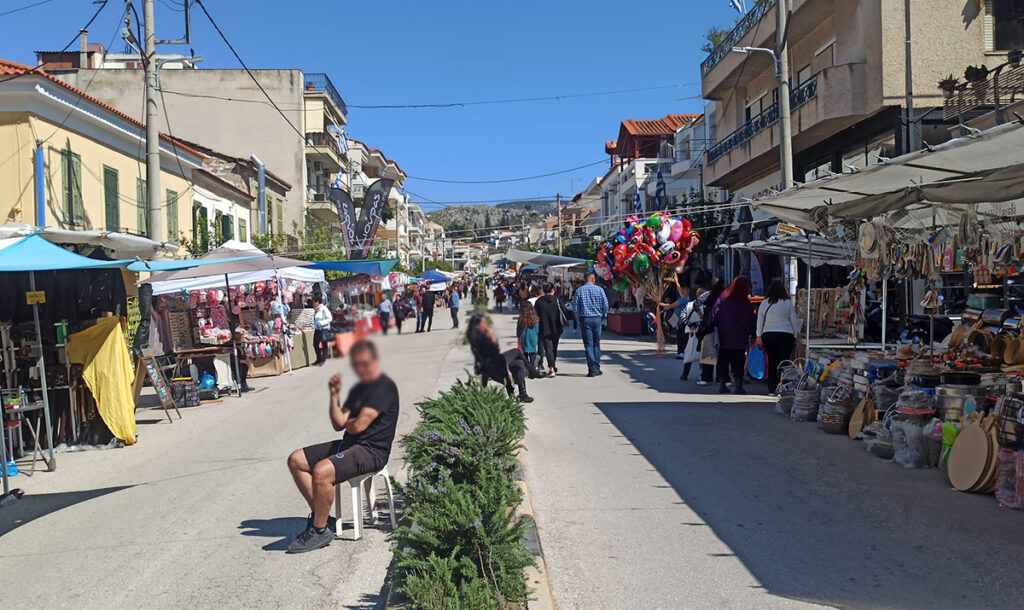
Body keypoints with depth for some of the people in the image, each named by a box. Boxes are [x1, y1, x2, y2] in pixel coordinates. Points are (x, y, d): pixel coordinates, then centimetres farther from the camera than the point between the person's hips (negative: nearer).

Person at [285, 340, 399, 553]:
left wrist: (348, 423, 5)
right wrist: (334, 394, 0)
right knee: (295, 460, 5)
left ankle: (320, 530, -11)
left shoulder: (384, 387, -12)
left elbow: (359, 425, -18)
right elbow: (338, 424, 11)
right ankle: (321, 517, 6)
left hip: (372, 451, -10)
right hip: (348, 444, 10)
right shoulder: (358, 389, 18)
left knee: (321, 471, -31)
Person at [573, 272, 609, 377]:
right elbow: (605, 305, -3)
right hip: (597, 318, 0)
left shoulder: (579, 290, 1)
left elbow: (575, 307, 0)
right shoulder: (599, 289, -1)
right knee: (596, 344, 13)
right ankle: (597, 368, 12)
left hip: (585, 319, 0)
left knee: (588, 345, 1)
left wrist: (578, 318, 11)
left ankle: (592, 370, -3)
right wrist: (603, 316, 11)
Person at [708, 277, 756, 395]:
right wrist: (753, 336, 8)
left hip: (723, 337, 1)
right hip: (740, 338, -1)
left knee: (723, 361, 9)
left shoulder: (722, 299, -3)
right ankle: (738, 385, 3)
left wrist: (712, 328, 4)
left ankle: (722, 385, 9)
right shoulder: (746, 304, -6)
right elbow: (752, 321, -1)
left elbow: (714, 316, -3)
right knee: (738, 363, 6)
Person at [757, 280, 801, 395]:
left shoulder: (764, 303, 5)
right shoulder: (788, 303, 0)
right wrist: (796, 336, 11)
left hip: (767, 335, 2)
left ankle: (771, 388, 9)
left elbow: (760, 320, 5)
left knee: (772, 362, 8)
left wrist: (759, 336, 7)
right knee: (784, 362, 0)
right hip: (786, 335, -2)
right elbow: (794, 321, 4)